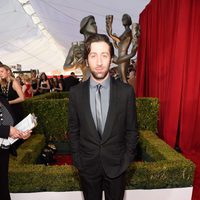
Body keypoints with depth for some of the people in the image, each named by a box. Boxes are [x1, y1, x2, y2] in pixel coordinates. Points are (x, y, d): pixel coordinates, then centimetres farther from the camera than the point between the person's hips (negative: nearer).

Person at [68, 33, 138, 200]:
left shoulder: (126, 91, -12)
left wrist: (127, 159, -4)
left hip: (116, 164, 0)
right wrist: (77, 160, -1)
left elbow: (132, 130, -4)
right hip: (87, 165, 1)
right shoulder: (76, 92, -9)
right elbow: (73, 130, -1)